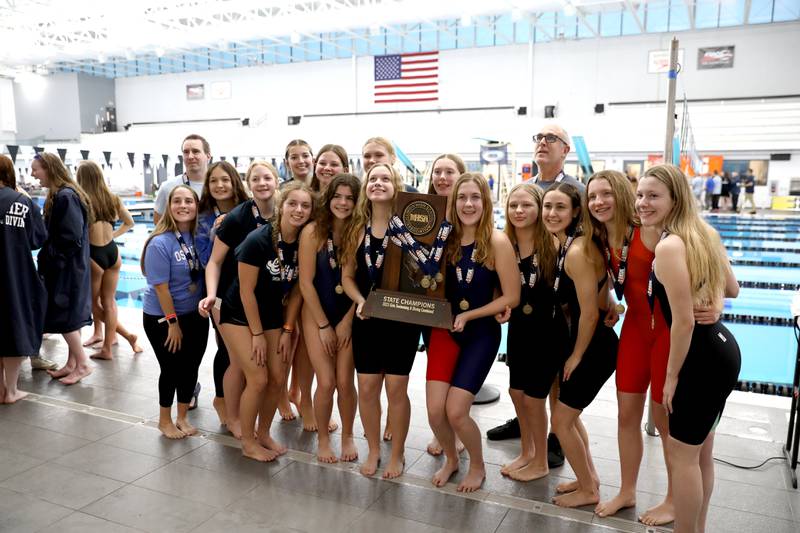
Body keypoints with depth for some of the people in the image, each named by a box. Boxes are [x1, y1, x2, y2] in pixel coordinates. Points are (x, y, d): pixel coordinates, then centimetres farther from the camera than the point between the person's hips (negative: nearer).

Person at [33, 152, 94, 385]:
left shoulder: (66, 197, -18)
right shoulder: (59, 195, 11)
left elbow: (72, 238, -22)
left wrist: (49, 255, -12)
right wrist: (47, 255, 6)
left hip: (67, 269, -9)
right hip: (65, 267, 9)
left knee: (64, 317, -2)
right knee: (70, 316, 13)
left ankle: (82, 363, 8)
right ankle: (72, 363, 22)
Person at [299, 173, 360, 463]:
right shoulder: (313, 232, -11)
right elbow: (306, 283, -10)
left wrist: (347, 322, -7)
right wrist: (324, 326, -8)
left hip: (349, 316, 1)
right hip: (317, 314, -1)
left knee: (345, 382, 0)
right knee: (326, 383, -3)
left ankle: (347, 436, 25)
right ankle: (323, 439, 22)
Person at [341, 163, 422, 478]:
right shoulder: (357, 229, 5)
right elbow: (347, 275, 8)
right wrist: (360, 301, -8)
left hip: (401, 319, -3)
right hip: (366, 319, 4)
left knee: (396, 388, 5)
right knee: (367, 388, 9)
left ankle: (397, 454, 25)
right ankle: (374, 450, 30)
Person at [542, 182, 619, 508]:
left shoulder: (577, 251, -25)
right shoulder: (563, 245, 4)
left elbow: (590, 313, -23)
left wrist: (576, 357, -12)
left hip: (594, 349, -9)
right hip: (587, 343, 9)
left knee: (561, 420, 5)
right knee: (569, 414, 22)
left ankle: (588, 490, 25)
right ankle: (589, 477, 41)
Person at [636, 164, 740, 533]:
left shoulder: (669, 245, -22)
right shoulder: (704, 233, 6)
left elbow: (684, 321, -22)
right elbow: (732, 289, 17)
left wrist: (671, 376, -12)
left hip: (703, 358, -10)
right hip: (722, 350, 10)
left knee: (681, 455, 7)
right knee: (701, 453, 22)